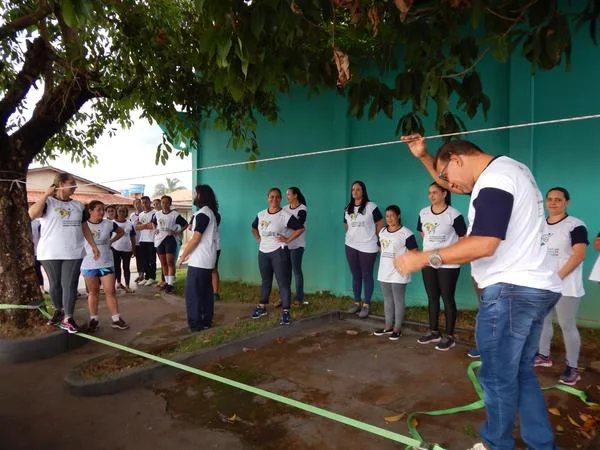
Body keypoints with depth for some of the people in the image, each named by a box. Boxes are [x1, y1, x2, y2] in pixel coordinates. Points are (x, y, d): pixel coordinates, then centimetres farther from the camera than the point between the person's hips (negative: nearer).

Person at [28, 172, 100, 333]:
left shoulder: (78, 205, 11)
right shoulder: (47, 202, -3)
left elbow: (84, 227, 14)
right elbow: (32, 213, -22)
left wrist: (93, 245, 9)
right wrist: (47, 193, -19)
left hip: (73, 253, 3)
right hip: (50, 253, -3)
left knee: (70, 285, -1)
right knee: (55, 284, 10)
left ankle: (67, 318, 3)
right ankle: (58, 311, 30)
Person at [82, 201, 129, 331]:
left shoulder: (109, 224, -3)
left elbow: (121, 232, 14)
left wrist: (111, 241, 3)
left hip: (106, 264, 1)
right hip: (89, 265, -1)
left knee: (110, 291, 1)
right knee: (92, 292, 10)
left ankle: (116, 319, 7)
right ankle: (94, 319, 20)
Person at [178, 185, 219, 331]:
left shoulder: (202, 213, -16)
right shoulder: (211, 212, 15)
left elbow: (195, 238, -19)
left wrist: (183, 255, -8)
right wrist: (188, 252, 17)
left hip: (199, 260, -10)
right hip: (207, 259, 10)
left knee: (192, 291, -2)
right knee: (206, 290, 13)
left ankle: (196, 323, 3)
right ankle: (206, 320, 19)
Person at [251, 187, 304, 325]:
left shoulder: (285, 215, -11)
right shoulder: (261, 214, 6)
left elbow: (301, 228, -9)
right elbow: (254, 228, 24)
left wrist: (288, 239, -12)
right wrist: (258, 238, 8)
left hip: (279, 252, -5)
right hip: (263, 252, 5)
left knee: (283, 283, -3)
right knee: (266, 281, 19)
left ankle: (285, 312, 3)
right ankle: (262, 308, 32)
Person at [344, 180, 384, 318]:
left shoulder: (371, 207, -7)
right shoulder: (347, 209, 9)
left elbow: (380, 224, -3)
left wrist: (378, 241, 1)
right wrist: (352, 236, 13)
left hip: (368, 247, -5)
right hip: (351, 246, 5)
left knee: (367, 276, 2)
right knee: (355, 275, 12)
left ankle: (366, 305, 10)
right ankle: (357, 303, 22)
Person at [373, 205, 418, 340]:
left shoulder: (406, 233, -12)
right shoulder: (382, 231, 10)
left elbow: (414, 252, -12)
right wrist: (385, 260, 10)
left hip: (398, 273, -7)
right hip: (384, 272, 7)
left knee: (398, 300, 2)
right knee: (387, 299, 15)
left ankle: (397, 329, 12)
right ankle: (388, 326, 26)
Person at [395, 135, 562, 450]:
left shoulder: (494, 179, -17)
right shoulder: (506, 169, 16)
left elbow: (483, 245, -27)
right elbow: (450, 182, 28)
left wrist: (424, 258, -23)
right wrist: (424, 157, 15)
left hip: (511, 291, -11)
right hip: (532, 288, 11)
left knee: (498, 377, 4)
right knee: (521, 374, 19)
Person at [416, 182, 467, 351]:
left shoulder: (454, 214, -13)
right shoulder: (423, 213, 4)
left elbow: (463, 238, -7)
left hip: (448, 264, -6)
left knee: (447, 299, 3)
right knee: (432, 297, 14)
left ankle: (449, 336, 14)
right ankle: (433, 332, 27)